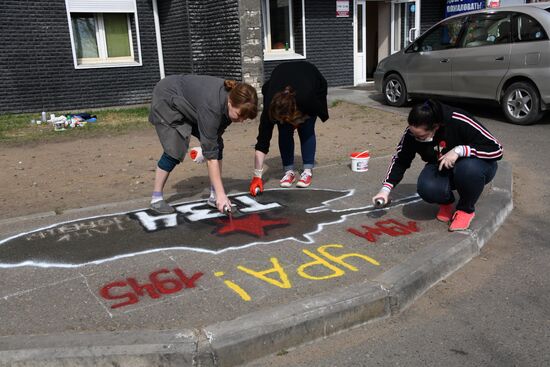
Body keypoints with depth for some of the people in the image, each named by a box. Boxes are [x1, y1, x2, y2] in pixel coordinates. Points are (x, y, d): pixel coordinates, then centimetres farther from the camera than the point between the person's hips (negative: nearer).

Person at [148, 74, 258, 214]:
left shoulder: (233, 96, -20)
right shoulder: (211, 106, -42)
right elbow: (210, 154, -38)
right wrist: (221, 194, -38)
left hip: (190, 101, 7)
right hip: (166, 99, -7)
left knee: (217, 144, -7)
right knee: (175, 150, -18)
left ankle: (214, 196, 0)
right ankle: (156, 199, -2)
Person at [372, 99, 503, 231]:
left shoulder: (459, 122, -31)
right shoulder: (413, 132, -19)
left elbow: (497, 149, -26)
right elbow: (400, 160, -4)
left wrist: (459, 150, -38)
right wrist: (386, 189, -16)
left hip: (472, 166, -2)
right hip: (442, 169, 3)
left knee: (469, 168, -38)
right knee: (427, 189, -30)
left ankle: (466, 210, -8)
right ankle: (446, 202, 7)